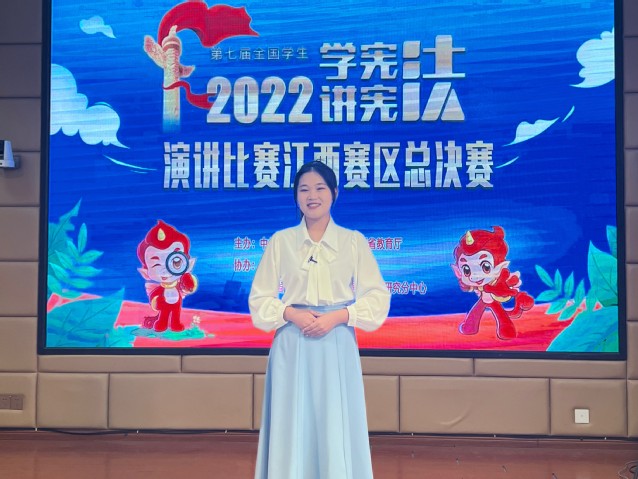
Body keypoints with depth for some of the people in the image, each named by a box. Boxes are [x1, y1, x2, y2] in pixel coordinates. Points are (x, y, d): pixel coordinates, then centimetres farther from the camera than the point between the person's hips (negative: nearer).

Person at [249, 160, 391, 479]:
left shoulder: (353, 241, 2)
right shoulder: (280, 241, 4)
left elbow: (377, 297, 1)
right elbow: (260, 298, 5)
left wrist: (337, 316, -13)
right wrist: (291, 314, -13)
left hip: (337, 344, 0)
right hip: (292, 345, 1)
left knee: (337, 426, 3)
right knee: (292, 426, 5)